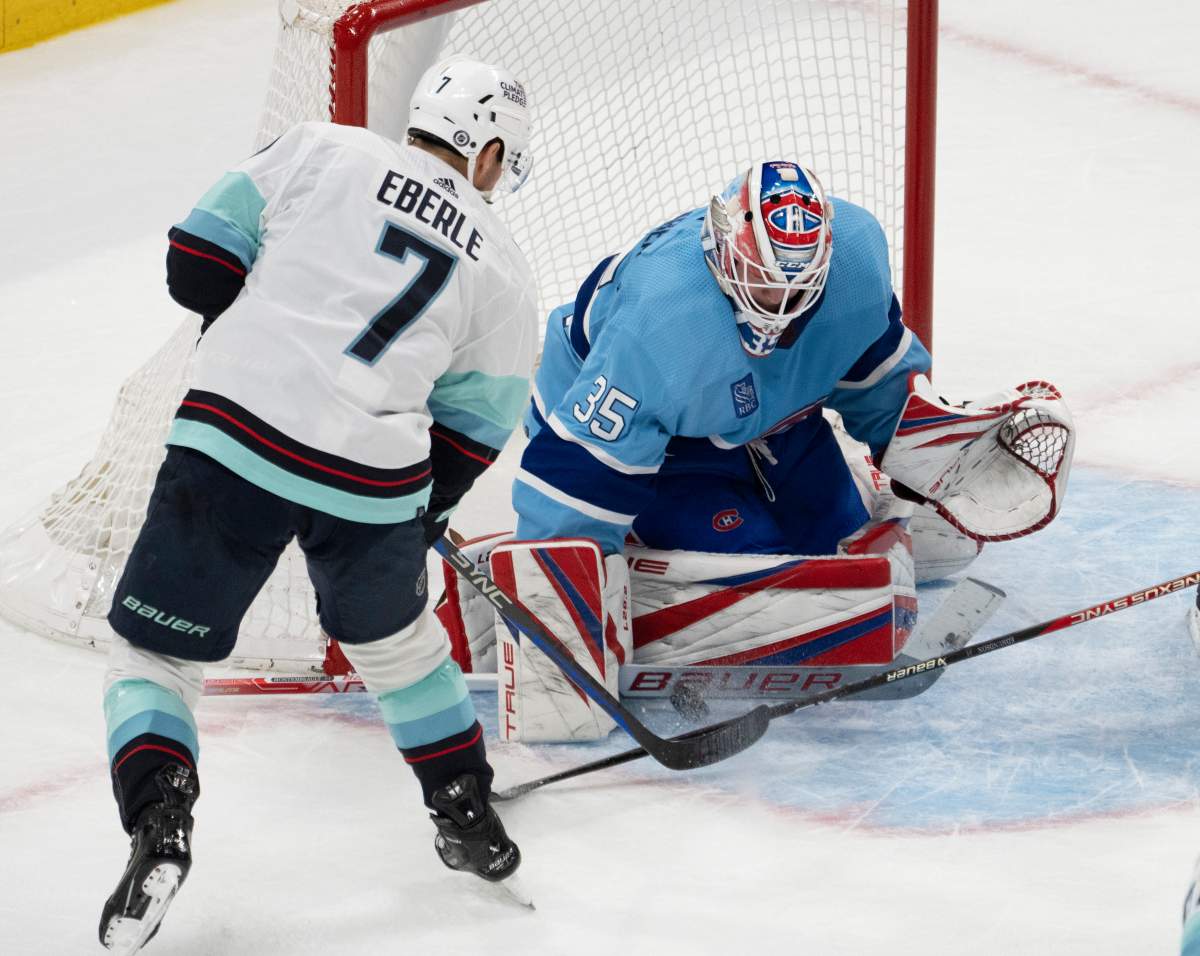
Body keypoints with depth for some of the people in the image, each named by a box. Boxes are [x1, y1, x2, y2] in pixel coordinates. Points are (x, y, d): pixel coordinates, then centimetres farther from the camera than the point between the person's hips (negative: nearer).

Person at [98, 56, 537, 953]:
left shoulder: (323, 151, 7)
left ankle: (159, 823, -12)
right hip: (373, 483, 2)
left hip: (234, 439, -2)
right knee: (394, 634, 31)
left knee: (155, 649, 10)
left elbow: (201, 255, 6)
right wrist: (419, 520, 31)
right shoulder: (502, 270, 14)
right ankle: (469, 819, 36)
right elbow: (472, 433, 16)